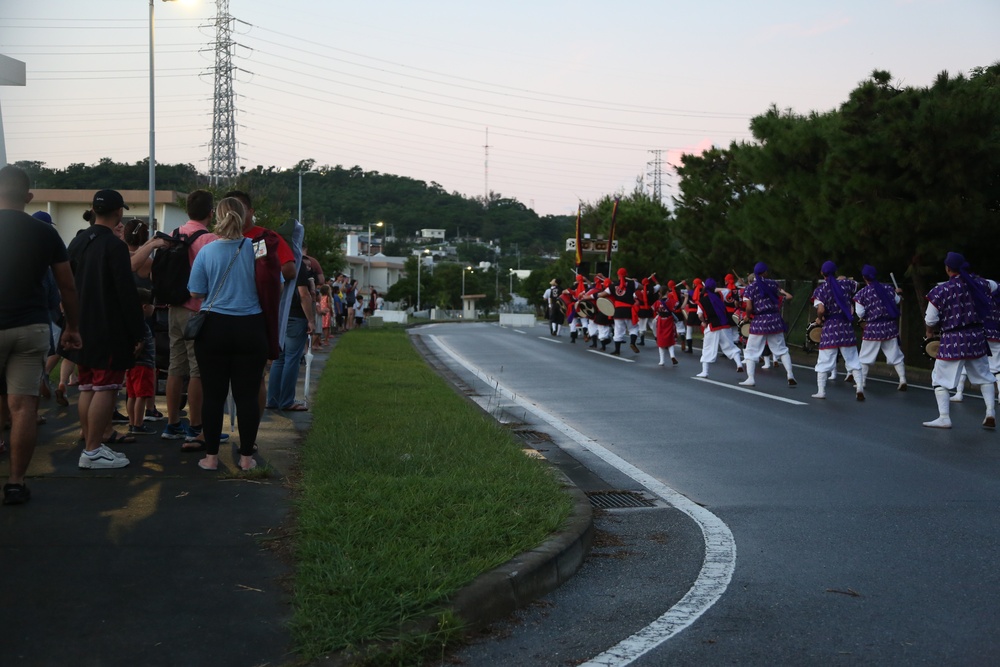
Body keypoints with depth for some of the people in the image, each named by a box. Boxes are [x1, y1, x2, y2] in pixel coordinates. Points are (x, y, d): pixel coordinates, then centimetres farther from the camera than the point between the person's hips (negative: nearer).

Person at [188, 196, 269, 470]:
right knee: (247, 394, 5)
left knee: (214, 394, 6)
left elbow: (196, 293, 1)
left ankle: (211, 456, 11)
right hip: (251, 329, 0)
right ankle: (246, 457, 10)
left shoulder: (206, 252, -5)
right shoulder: (258, 248, -5)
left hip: (214, 329, 0)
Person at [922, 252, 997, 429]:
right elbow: (993, 286, 26)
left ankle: (944, 418, -1)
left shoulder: (940, 291, -12)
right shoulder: (977, 283, 1)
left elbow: (930, 320, -7)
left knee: (940, 379, 7)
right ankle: (990, 414, 9)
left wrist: (930, 331, 14)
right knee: (984, 376, 18)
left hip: (952, 341, -4)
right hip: (977, 337, 4)